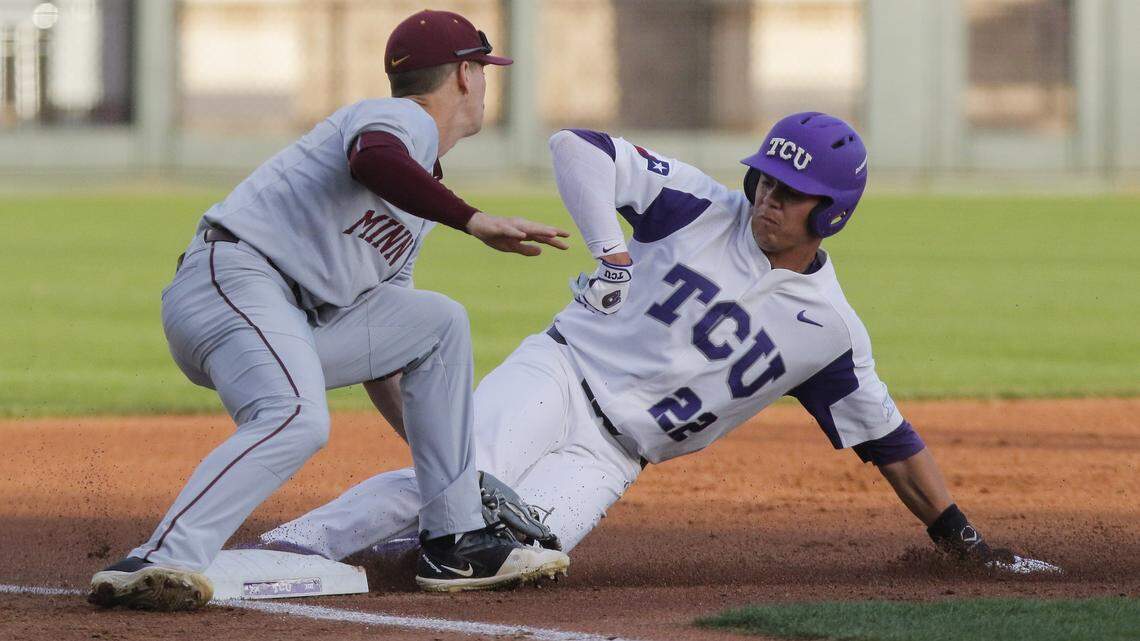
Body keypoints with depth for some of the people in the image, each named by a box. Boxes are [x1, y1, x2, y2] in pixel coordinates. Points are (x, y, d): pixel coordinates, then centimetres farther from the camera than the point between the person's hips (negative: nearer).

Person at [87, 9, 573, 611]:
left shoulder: (420, 195, 29)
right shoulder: (403, 119, 1)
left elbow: (379, 342, 32)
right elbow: (371, 159, -27)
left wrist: (431, 447, 32)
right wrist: (473, 220, -28)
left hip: (296, 324, 10)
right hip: (232, 275, -10)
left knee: (437, 324, 16)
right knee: (298, 418, -34)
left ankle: (454, 544, 10)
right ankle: (151, 566, -44)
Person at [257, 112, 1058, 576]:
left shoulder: (829, 331, 4)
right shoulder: (701, 208, 0)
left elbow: (888, 440, 9)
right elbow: (578, 147, 0)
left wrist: (965, 542, 5)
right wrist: (610, 249, -10)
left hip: (610, 457, 2)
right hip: (557, 375, -2)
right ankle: (278, 550, -27)